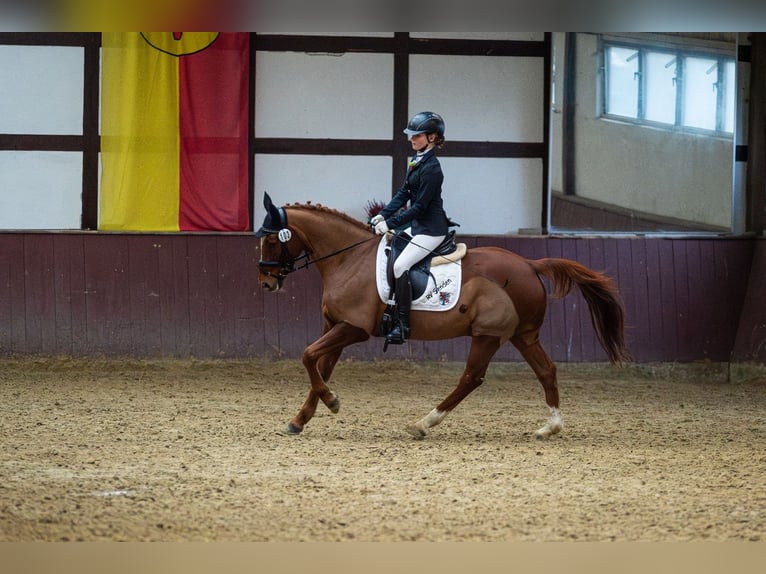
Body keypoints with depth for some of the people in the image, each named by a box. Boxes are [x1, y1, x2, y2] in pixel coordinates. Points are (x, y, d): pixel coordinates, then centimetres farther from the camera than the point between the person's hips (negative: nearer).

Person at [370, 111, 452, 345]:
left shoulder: (431, 168, -20)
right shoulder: (417, 161, 10)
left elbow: (419, 207, -21)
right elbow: (403, 194, 14)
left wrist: (390, 224, -19)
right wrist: (383, 215, 2)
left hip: (431, 229, -11)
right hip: (417, 226, 11)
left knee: (400, 265, -22)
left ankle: (403, 325, -21)